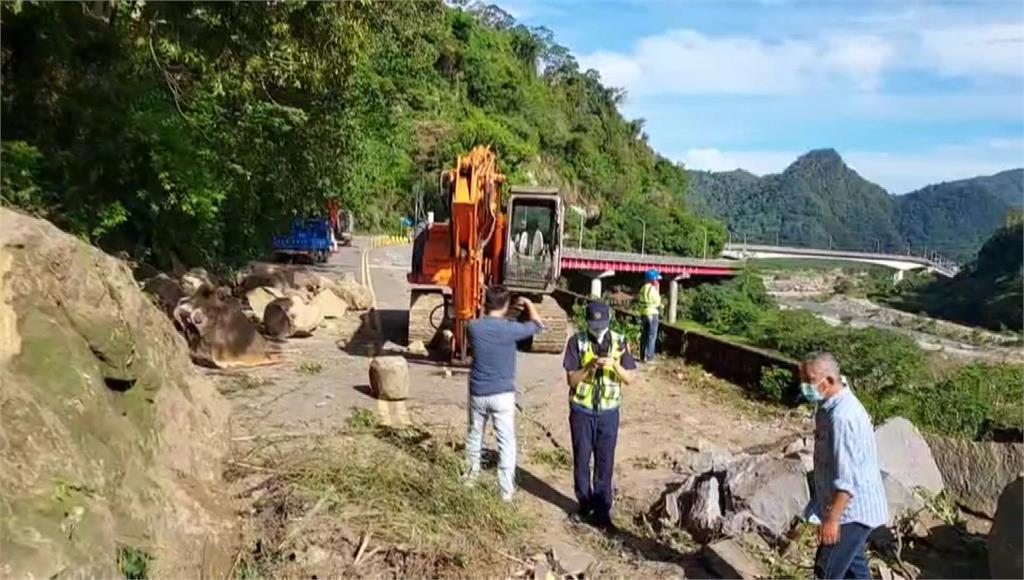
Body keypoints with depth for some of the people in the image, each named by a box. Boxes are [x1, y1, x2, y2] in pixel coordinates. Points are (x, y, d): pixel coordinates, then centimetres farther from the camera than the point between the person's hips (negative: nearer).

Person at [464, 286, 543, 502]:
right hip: (502, 394, -3)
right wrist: (528, 304, 21)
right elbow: (536, 324, 4)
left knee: (474, 435, 22)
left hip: (478, 393, 3)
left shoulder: (474, 327, -7)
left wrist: (486, 312, 24)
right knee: (506, 442, 4)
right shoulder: (510, 328, -15)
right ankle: (506, 490, 5)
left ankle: (471, 475, 39)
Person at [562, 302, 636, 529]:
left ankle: (602, 510, 17)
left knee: (605, 462, 6)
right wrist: (590, 366, -26)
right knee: (582, 460, 10)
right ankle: (586, 505, 26)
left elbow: (628, 378, -3)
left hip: (608, 412, 1)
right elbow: (571, 379, -9)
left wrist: (614, 364, -22)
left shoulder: (619, 342, -3)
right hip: (582, 411, -1)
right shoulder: (577, 341, -8)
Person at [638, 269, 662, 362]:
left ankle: (642, 355, 17)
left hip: (644, 313, 7)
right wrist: (657, 289, -3)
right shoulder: (652, 289, -15)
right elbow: (657, 302, -10)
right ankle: (648, 356, -1)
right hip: (652, 314, -7)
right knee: (652, 336, 0)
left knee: (644, 335, 13)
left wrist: (659, 305, 11)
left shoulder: (643, 289, 9)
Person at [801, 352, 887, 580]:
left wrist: (833, 519, -26)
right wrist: (820, 503, 23)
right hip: (852, 509, 10)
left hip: (852, 511, -10)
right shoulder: (831, 407, 5)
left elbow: (847, 478, -28)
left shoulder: (843, 416, -27)